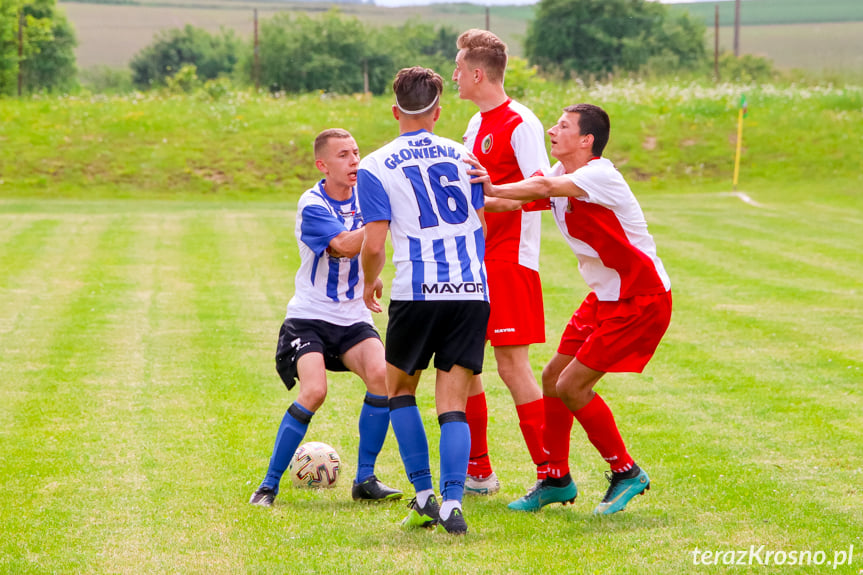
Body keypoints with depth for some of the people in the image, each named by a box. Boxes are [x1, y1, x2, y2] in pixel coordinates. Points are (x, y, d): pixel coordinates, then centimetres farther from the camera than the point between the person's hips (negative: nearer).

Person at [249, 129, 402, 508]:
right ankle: (269, 485, -7)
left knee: (382, 376, -20)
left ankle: (365, 480, -7)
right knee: (314, 391, -23)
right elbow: (344, 246, -29)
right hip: (309, 317, -5)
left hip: (352, 317, 5)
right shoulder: (312, 205, -15)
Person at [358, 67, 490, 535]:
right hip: (472, 290, 2)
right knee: (452, 404, 4)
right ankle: (452, 503, -12)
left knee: (399, 389, 19)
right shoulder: (464, 156, 11)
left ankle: (424, 495, 11)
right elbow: (486, 226, 13)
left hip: (416, 292, -2)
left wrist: (370, 284, 14)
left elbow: (373, 246, -5)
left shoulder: (374, 168, 0)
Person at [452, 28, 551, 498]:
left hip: (509, 261, -9)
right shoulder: (476, 125, 15)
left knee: (512, 366, -9)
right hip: (473, 261, 9)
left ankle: (551, 476, -4)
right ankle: (478, 471, 18)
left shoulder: (520, 124, -13)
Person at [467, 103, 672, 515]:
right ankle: (557, 480, 21)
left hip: (640, 301, -9)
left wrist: (493, 189, -42)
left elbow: (545, 188, -38)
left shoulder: (599, 174, -21)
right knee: (553, 378, 8)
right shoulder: (562, 174, 5)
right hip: (605, 297, 9)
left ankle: (626, 473, 4)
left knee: (571, 386, -12)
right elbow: (525, 198, -8)